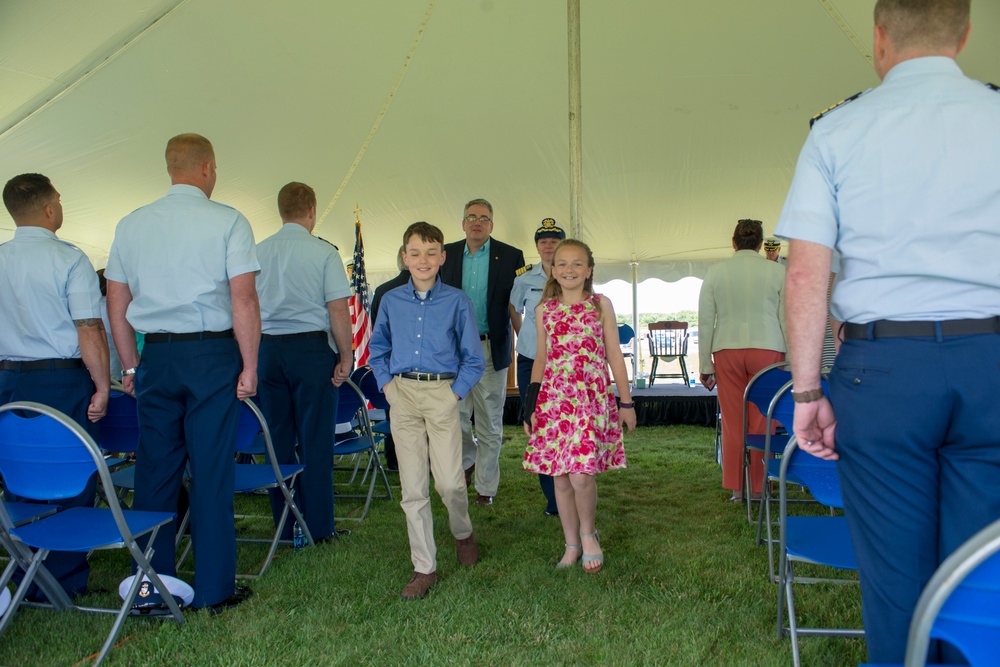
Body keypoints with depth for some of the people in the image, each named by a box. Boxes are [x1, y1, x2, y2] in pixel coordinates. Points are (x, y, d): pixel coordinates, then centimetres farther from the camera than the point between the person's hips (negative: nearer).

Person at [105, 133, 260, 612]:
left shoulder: (131, 224, 9)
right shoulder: (228, 222, -5)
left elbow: (116, 303, 10)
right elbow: (244, 299, -12)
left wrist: (131, 365, 17)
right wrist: (249, 366, -7)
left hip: (155, 356, 4)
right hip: (212, 355, -4)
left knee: (155, 469, 11)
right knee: (211, 471, 2)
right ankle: (214, 588, 11)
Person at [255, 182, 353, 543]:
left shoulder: (258, 252, 6)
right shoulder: (323, 252, -7)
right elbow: (338, 310, -11)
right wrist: (345, 356, -3)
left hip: (268, 348, 4)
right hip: (311, 348, -4)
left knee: (278, 439, 11)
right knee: (315, 440, 2)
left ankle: (283, 527, 19)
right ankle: (318, 527, 8)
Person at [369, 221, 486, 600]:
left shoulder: (457, 302, 0)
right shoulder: (391, 300, 7)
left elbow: (473, 359, 3)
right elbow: (377, 349, 19)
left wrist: (456, 393, -7)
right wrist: (386, 384, 6)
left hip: (442, 394, -2)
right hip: (403, 396, 2)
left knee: (450, 483, -3)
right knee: (412, 488, 5)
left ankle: (463, 534, 31)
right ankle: (424, 567, 16)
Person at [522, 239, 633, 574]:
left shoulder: (601, 305, 4)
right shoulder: (544, 310, 9)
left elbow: (614, 355, 6)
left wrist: (626, 402, 4)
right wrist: (529, 406, 12)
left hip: (592, 398, -2)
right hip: (553, 399, 3)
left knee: (581, 474, -12)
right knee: (560, 477, 6)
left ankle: (588, 533, 16)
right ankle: (572, 544, 24)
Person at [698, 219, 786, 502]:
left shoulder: (716, 271, 4)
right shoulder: (777, 271, 1)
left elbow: (705, 321, 4)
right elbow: (787, 319, 3)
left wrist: (705, 364, 8)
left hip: (726, 350, 1)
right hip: (767, 348, -1)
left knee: (732, 422, 7)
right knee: (762, 421, 7)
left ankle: (736, 488, 13)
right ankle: (758, 487, 12)